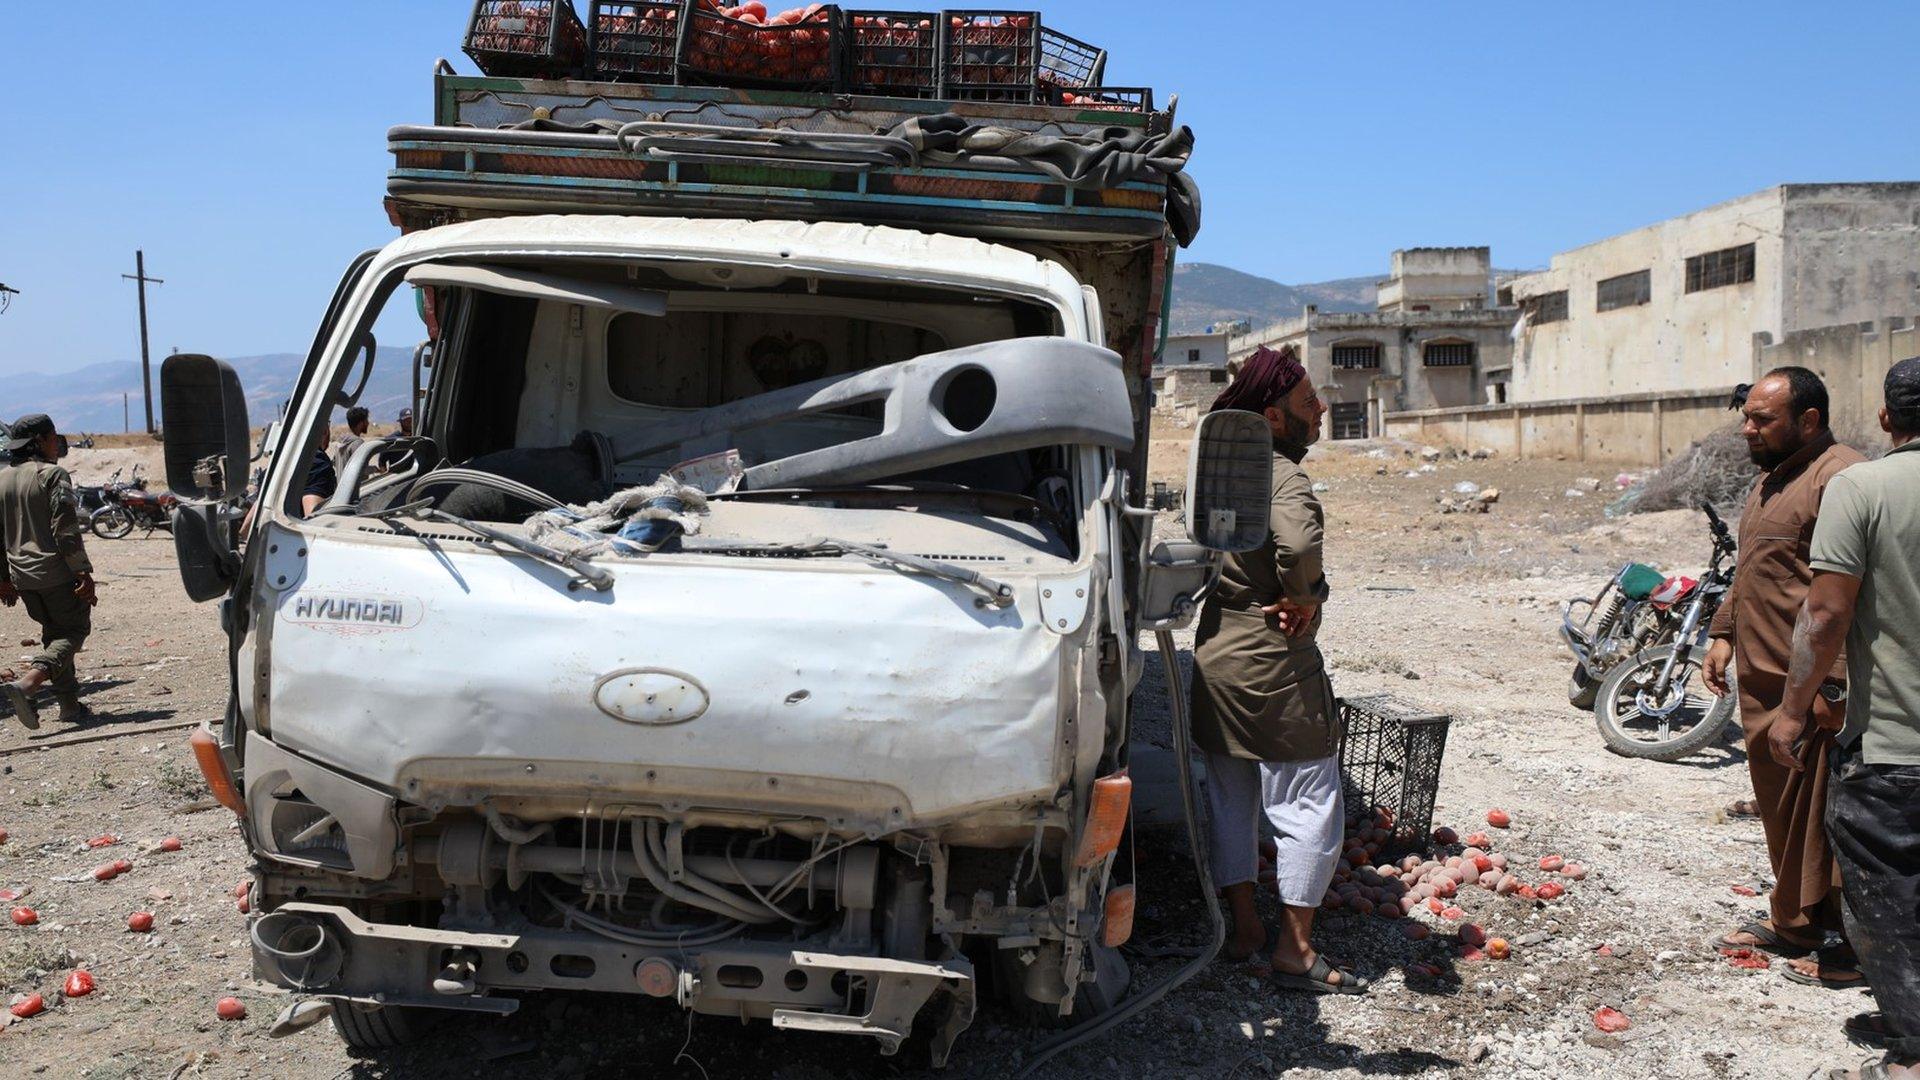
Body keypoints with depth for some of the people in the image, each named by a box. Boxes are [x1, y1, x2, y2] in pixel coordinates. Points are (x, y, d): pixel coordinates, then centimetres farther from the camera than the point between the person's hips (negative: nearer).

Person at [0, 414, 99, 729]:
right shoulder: (53, 475, -10)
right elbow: (66, 529, -16)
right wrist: (84, 573, -15)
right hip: (57, 572, -7)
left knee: (53, 633, 17)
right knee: (75, 631, 0)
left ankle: (70, 705, 15)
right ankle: (25, 683, -21)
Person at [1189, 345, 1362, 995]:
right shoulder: (1283, 476, -19)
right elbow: (1298, 545, -39)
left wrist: (1307, 591, -1)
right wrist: (1304, 599, -20)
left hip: (1215, 654, 9)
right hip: (1274, 668, -9)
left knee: (1230, 800, 15)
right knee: (1310, 808, 3)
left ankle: (1242, 927, 27)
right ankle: (1295, 952, 9)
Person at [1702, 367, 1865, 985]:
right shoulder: (1770, 481, 18)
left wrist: (1832, 686, -26)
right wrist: (1725, 633, 18)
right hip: (1763, 685, 10)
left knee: (1826, 817, -1)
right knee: (1781, 811, 18)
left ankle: (1858, 947, 11)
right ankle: (1792, 922, 31)